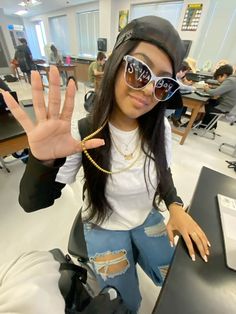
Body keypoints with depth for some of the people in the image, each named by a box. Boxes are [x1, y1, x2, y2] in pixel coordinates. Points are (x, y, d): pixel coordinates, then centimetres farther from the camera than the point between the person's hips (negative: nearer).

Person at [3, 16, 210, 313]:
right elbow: (32, 202, -25)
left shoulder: (161, 129, -15)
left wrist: (175, 207, -14)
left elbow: (163, 173, 1)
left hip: (147, 218, 4)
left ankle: (136, 253, 53)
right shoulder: (82, 133, -28)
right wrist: (44, 161, -47)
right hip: (104, 226, -3)